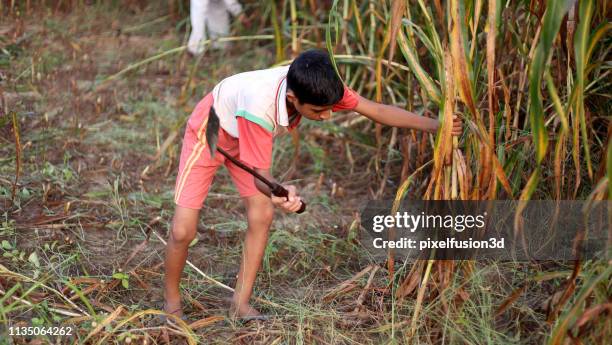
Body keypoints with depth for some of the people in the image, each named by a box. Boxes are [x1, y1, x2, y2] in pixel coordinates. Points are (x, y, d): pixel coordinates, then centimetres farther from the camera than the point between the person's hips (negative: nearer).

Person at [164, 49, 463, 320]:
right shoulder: (259, 108, -45)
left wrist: (434, 125, -25)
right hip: (207, 132, -6)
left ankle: (240, 304, 7)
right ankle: (171, 302, 15)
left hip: (244, 135, 6)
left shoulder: (318, 88, -28)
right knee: (183, 230, -10)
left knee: (262, 216, -6)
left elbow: (376, 110, -21)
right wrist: (279, 192, -63)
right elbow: (260, 175, -40)